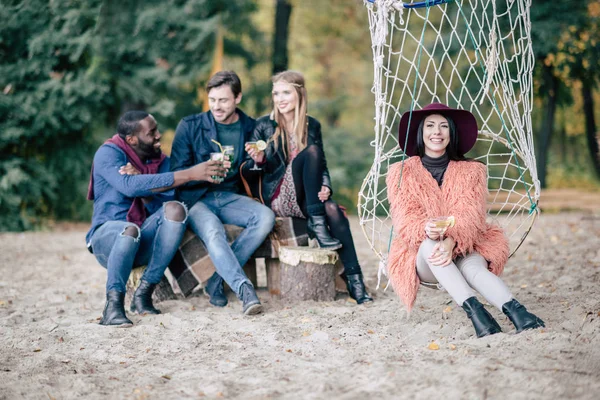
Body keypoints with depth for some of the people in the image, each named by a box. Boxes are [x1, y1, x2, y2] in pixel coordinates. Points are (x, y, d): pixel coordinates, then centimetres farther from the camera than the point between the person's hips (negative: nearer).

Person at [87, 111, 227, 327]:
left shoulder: (160, 160, 7)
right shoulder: (108, 153, -10)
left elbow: (164, 205, -4)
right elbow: (130, 186, -30)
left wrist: (146, 190, -24)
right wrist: (190, 174, -34)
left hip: (144, 243, 5)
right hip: (108, 236, -5)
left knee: (175, 209, -24)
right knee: (130, 229, -39)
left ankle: (144, 293, -20)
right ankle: (113, 306, -26)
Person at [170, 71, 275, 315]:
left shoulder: (250, 128, 7)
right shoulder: (190, 126, 0)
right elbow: (176, 173, -3)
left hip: (229, 197, 3)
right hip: (196, 199, -3)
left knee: (265, 217, -27)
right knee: (213, 232, -36)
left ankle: (218, 280, -21)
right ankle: (244, 289, -40)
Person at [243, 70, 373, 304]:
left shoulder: (312, 126, 11)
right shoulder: (264, 125, 4)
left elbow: (322, 166, 13)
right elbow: (248, 175, 3)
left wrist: (325, 186, -9)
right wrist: (258, 161, -20)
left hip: (307, 199, 3)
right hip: (278, 198, -3)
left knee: (333, 209, -32)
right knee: (311, 151, -26)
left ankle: (354, 280, -33)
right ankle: (316, 224, -29)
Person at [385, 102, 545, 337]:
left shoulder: (471, 170, 5)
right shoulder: (402, 173, 4)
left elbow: (470, 215, -11)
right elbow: (404, 219, -8)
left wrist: (451, 241, -33)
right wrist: (426, 230, -34)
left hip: (462, 250, 0)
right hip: (421, 259, 0)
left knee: (472, 267, -35)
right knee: (430, 245, -36)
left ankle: (515, 311, -57)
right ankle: (473, 309, -51)